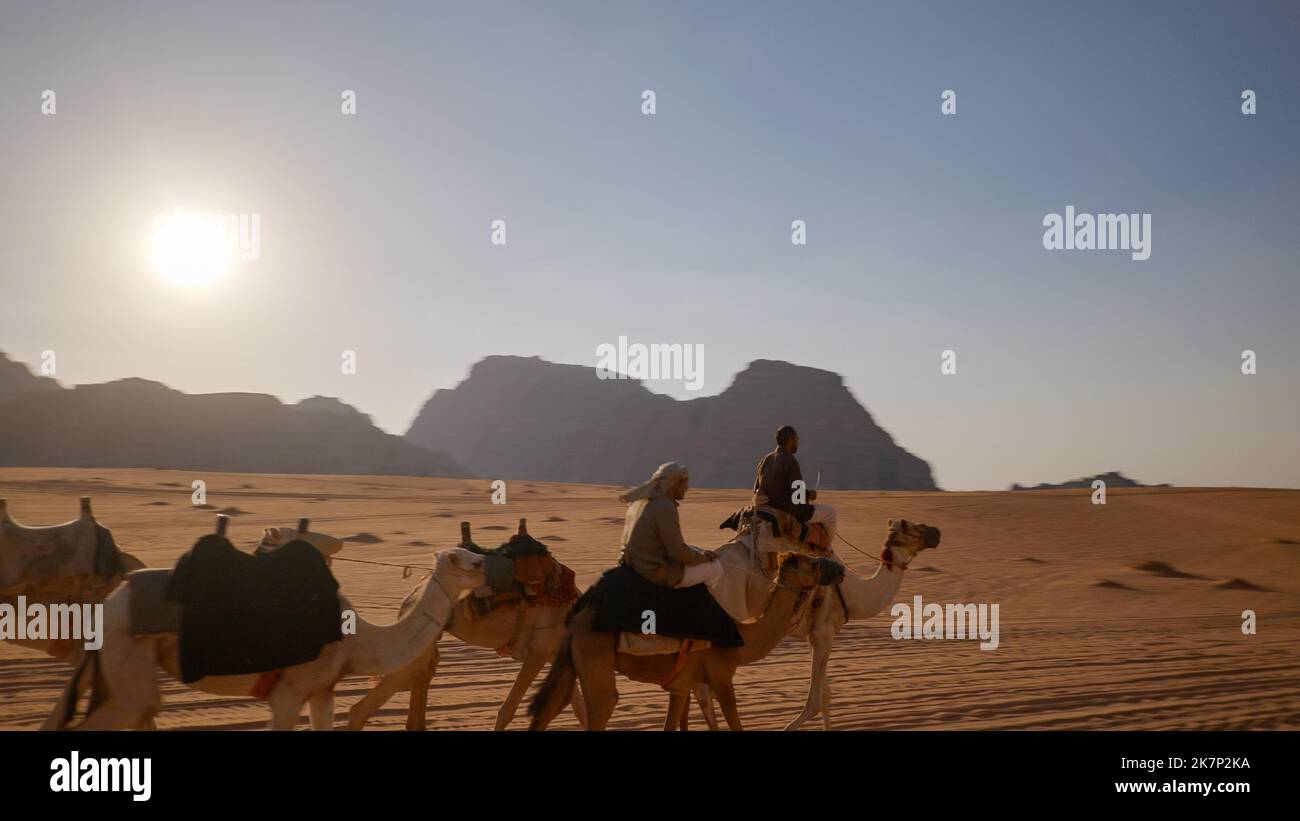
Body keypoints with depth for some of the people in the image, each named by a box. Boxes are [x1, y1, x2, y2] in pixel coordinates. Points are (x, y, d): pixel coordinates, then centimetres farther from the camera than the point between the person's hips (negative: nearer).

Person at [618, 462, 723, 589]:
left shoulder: (641, 499, 4)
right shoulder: (666, 508, -24)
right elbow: (678, 551, -23)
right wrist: (702, 557, -3)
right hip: (658, 573, -9)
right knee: (716, 568, 5)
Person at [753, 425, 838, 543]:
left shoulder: (764, 461, 3)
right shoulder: (791, 461, -19)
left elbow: (757, 494, 7)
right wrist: (809, 493, -3)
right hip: (790, 515, -8)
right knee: (830, 512, 12)